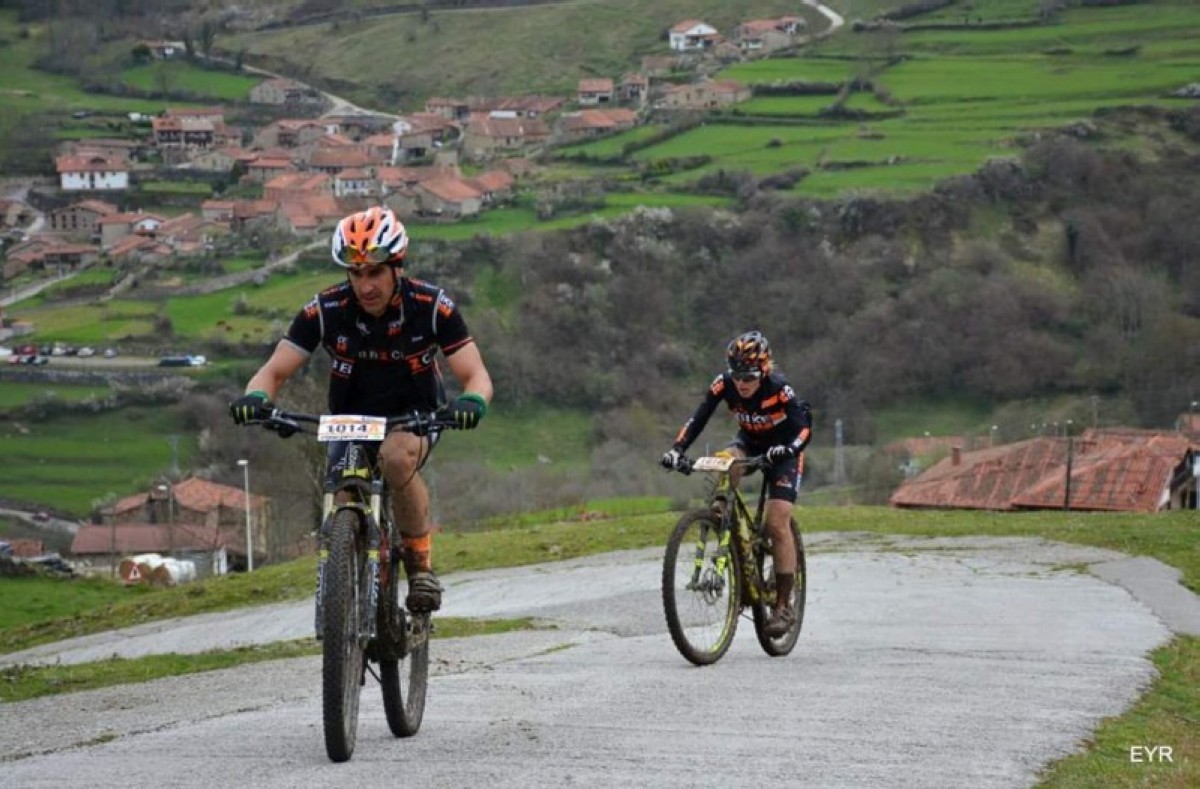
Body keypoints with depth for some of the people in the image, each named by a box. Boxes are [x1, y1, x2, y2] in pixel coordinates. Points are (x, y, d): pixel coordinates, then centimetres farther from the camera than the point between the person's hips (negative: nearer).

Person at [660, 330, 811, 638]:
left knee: (777, 523, -15)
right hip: (749, 442, 4)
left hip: (781, 450, -4)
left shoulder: (778, 388, -31)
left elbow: (803, 427, -36)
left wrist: (787, 449, -56)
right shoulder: (724, 384, -22)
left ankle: (784, 606, -7)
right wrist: (677, 449, -38)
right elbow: (698, 419, -23)